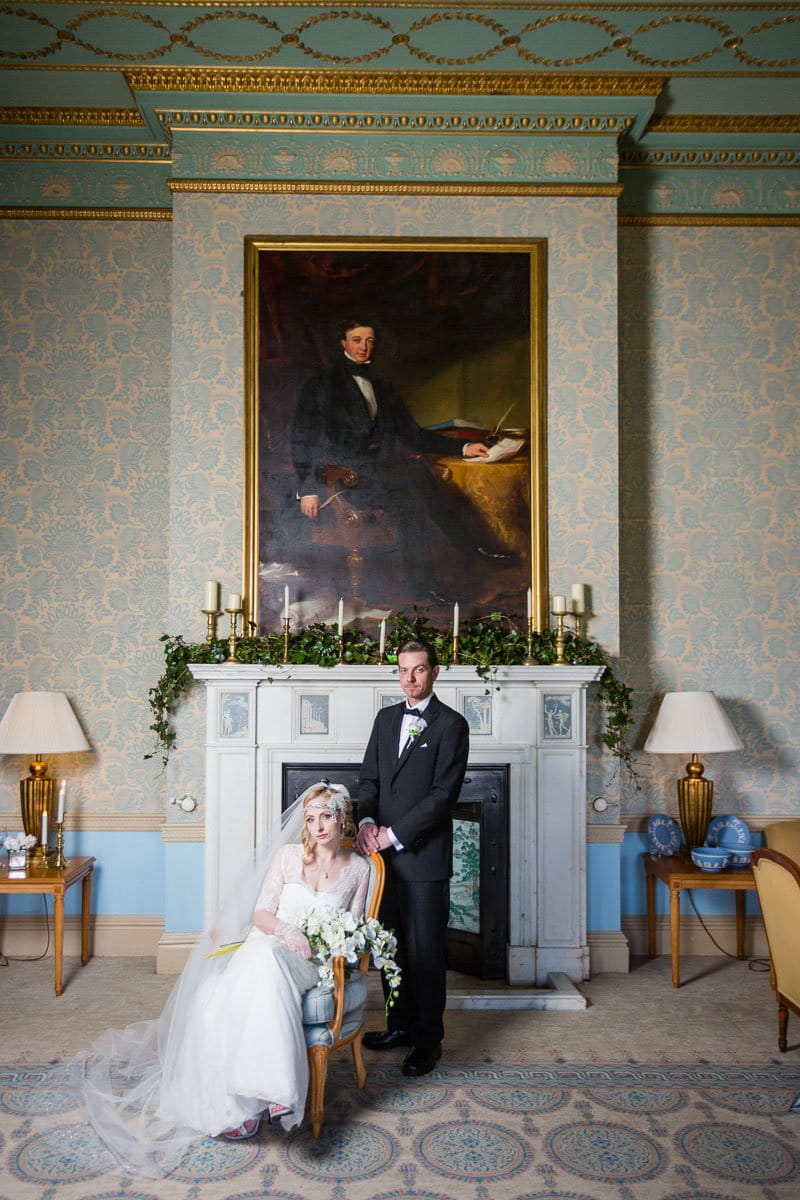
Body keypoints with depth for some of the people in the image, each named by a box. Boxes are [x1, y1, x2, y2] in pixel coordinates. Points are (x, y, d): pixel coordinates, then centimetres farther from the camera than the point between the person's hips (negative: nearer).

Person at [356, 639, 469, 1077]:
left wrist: (394, 835, -16)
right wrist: (366, 820, -7)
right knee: (393, 945, 15)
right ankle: (401, 1024, 31)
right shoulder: (386, 718, 12)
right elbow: (369, 777, 12)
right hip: (385, 850, 6)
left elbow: (443, 793, -14)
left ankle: (428, 1039, 18)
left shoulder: (451, 724, -7)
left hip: (423, 855, -5)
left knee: (426, 951, 4)